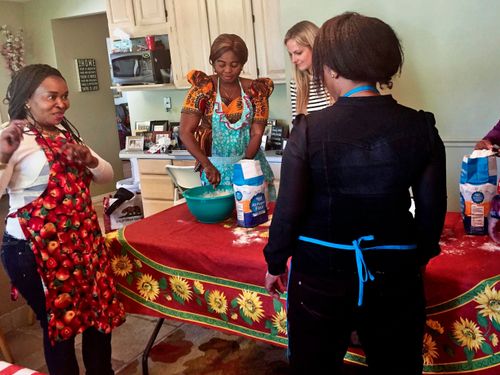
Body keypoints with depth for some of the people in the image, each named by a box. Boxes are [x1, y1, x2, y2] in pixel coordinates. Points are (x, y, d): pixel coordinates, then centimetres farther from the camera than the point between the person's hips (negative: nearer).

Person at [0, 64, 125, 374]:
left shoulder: (67, 134, 12)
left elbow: (107, 175, 11)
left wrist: (88, 159, -8)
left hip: (83, 241, 7)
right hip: (36, 250, -7)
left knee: (100, 315, 17)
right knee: (59, 325, 8)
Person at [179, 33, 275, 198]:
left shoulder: (255, 90, -3)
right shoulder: (203, 89, -9)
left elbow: (257, 133, -5)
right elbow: (185, 132, -14)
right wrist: (207, 165, -25)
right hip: (216, 167, -2)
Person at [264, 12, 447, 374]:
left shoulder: (310, 130, -14)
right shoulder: (421, 127, -7)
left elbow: (289, 210, -10)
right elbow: (432, 208, 0)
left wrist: (275, 263, 6)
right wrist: (421, 255, 18)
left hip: (321, 271, -2)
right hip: (395, 271, 3)